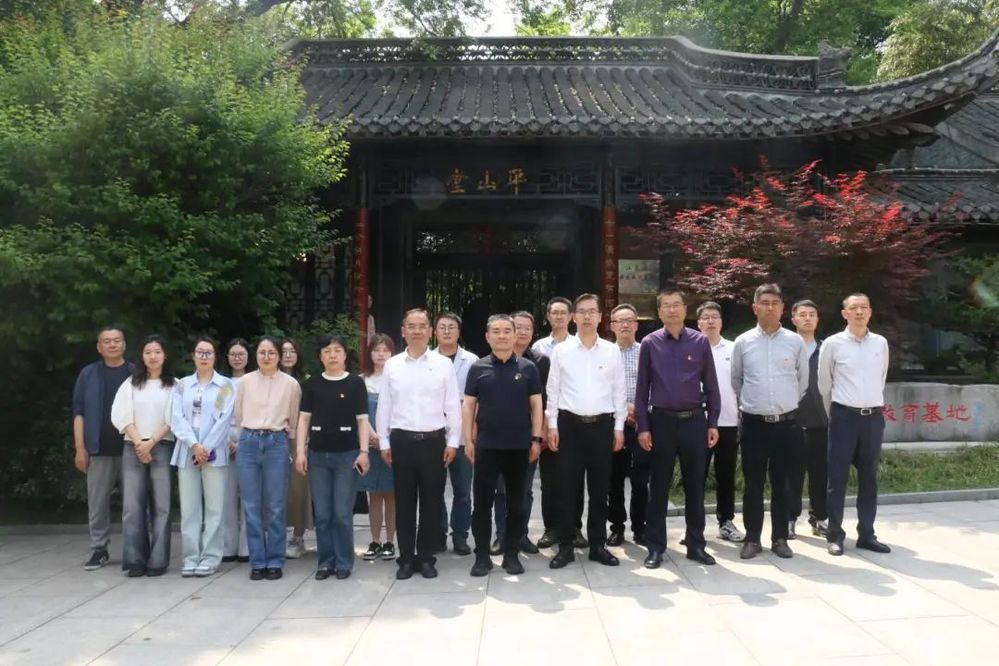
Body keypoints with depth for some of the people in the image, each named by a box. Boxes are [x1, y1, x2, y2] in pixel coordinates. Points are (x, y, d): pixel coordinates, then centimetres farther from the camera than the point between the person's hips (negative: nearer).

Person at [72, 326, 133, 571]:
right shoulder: (88, 374, 7)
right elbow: (79, 412, 5)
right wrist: (80, 448, -3)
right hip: (99, 450, 1)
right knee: (97, 503, 4)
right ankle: (99, 550, 14)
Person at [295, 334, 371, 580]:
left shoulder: (355, 383, 1)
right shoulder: (312, 384, 7)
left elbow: (362, 420, 1)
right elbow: (304, 419, 7)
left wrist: (363, 452, -6)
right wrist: (300, 452, 0)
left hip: (347, 454, -2)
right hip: (318, 455, 2)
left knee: (343, 513, 1)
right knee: (322, 514, 7)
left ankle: (344, 562, 12)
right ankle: (326, 561, 17)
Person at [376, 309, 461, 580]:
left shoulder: (443, 364, 1)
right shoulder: (391, 365, 4)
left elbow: (453, 406, 1)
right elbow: (384, 406, 6)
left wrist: (452, 441, -2)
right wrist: (384, 442, 4)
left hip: (433, 440, -1)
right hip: (402, 440, 1)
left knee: (432, 502, 6)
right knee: (404, 502, 7)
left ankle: (426, 557, 18)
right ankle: (406, 558, 17)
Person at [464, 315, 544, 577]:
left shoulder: (528, 368, 3)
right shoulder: (478, 368, 2)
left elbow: (536, 405, 4)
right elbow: (468, 405, 4)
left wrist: (536, 439, -1)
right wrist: (468, 439, -2)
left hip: (519, 445, 1)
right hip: (486, 445, 0)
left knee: (516, 503, 8)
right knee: (483, 502, 3)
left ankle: (511, 554, 18)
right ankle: (482, 555, 13)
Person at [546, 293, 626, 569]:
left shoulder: (612, 351, 4)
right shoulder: (561, 350, 2)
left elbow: (619, 392, 6)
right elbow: (553, 390, 4)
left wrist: (619, 427, 2)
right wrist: (552, 425, -2)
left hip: (602, 425, 1)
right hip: (569, 424, -1)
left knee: (599, 489, 8)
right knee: (567, 488, 2)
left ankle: (598, 544, 19)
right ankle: (565, 546, 12)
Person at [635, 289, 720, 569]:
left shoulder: (700, 341, 2)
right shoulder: (650, 343, 0)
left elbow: (711, 385, 5)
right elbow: (642, 388, 2)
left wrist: (713, 423, 1)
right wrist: (643, 427, -3)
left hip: (694, 421, 1)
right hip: (662, 421, -1)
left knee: (695, 486, 9)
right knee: (659, 487, 6)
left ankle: (696, 544, 21)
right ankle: (655, 547, 15)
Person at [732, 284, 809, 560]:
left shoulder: (795, 341, 0)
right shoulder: (743, 342, 0)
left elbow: (803, 381, 13)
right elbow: (736, 381, 14)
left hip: (785, 422, 0)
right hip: (754, 422, 0)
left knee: (781, 484, 8)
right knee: (753, 484, 5)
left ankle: (780, 538, 18)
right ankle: (752, 538, 14)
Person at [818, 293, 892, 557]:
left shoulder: (881, 343, 6)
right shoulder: (833, 343, -4)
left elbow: (880, 380, 17)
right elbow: (824, 384, 5)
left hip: (874, 417, 3)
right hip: (844, 416, -3)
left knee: (869, 478, 9)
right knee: (837, 479, 0)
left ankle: (866, 534, 19)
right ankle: (835, 535, 8)